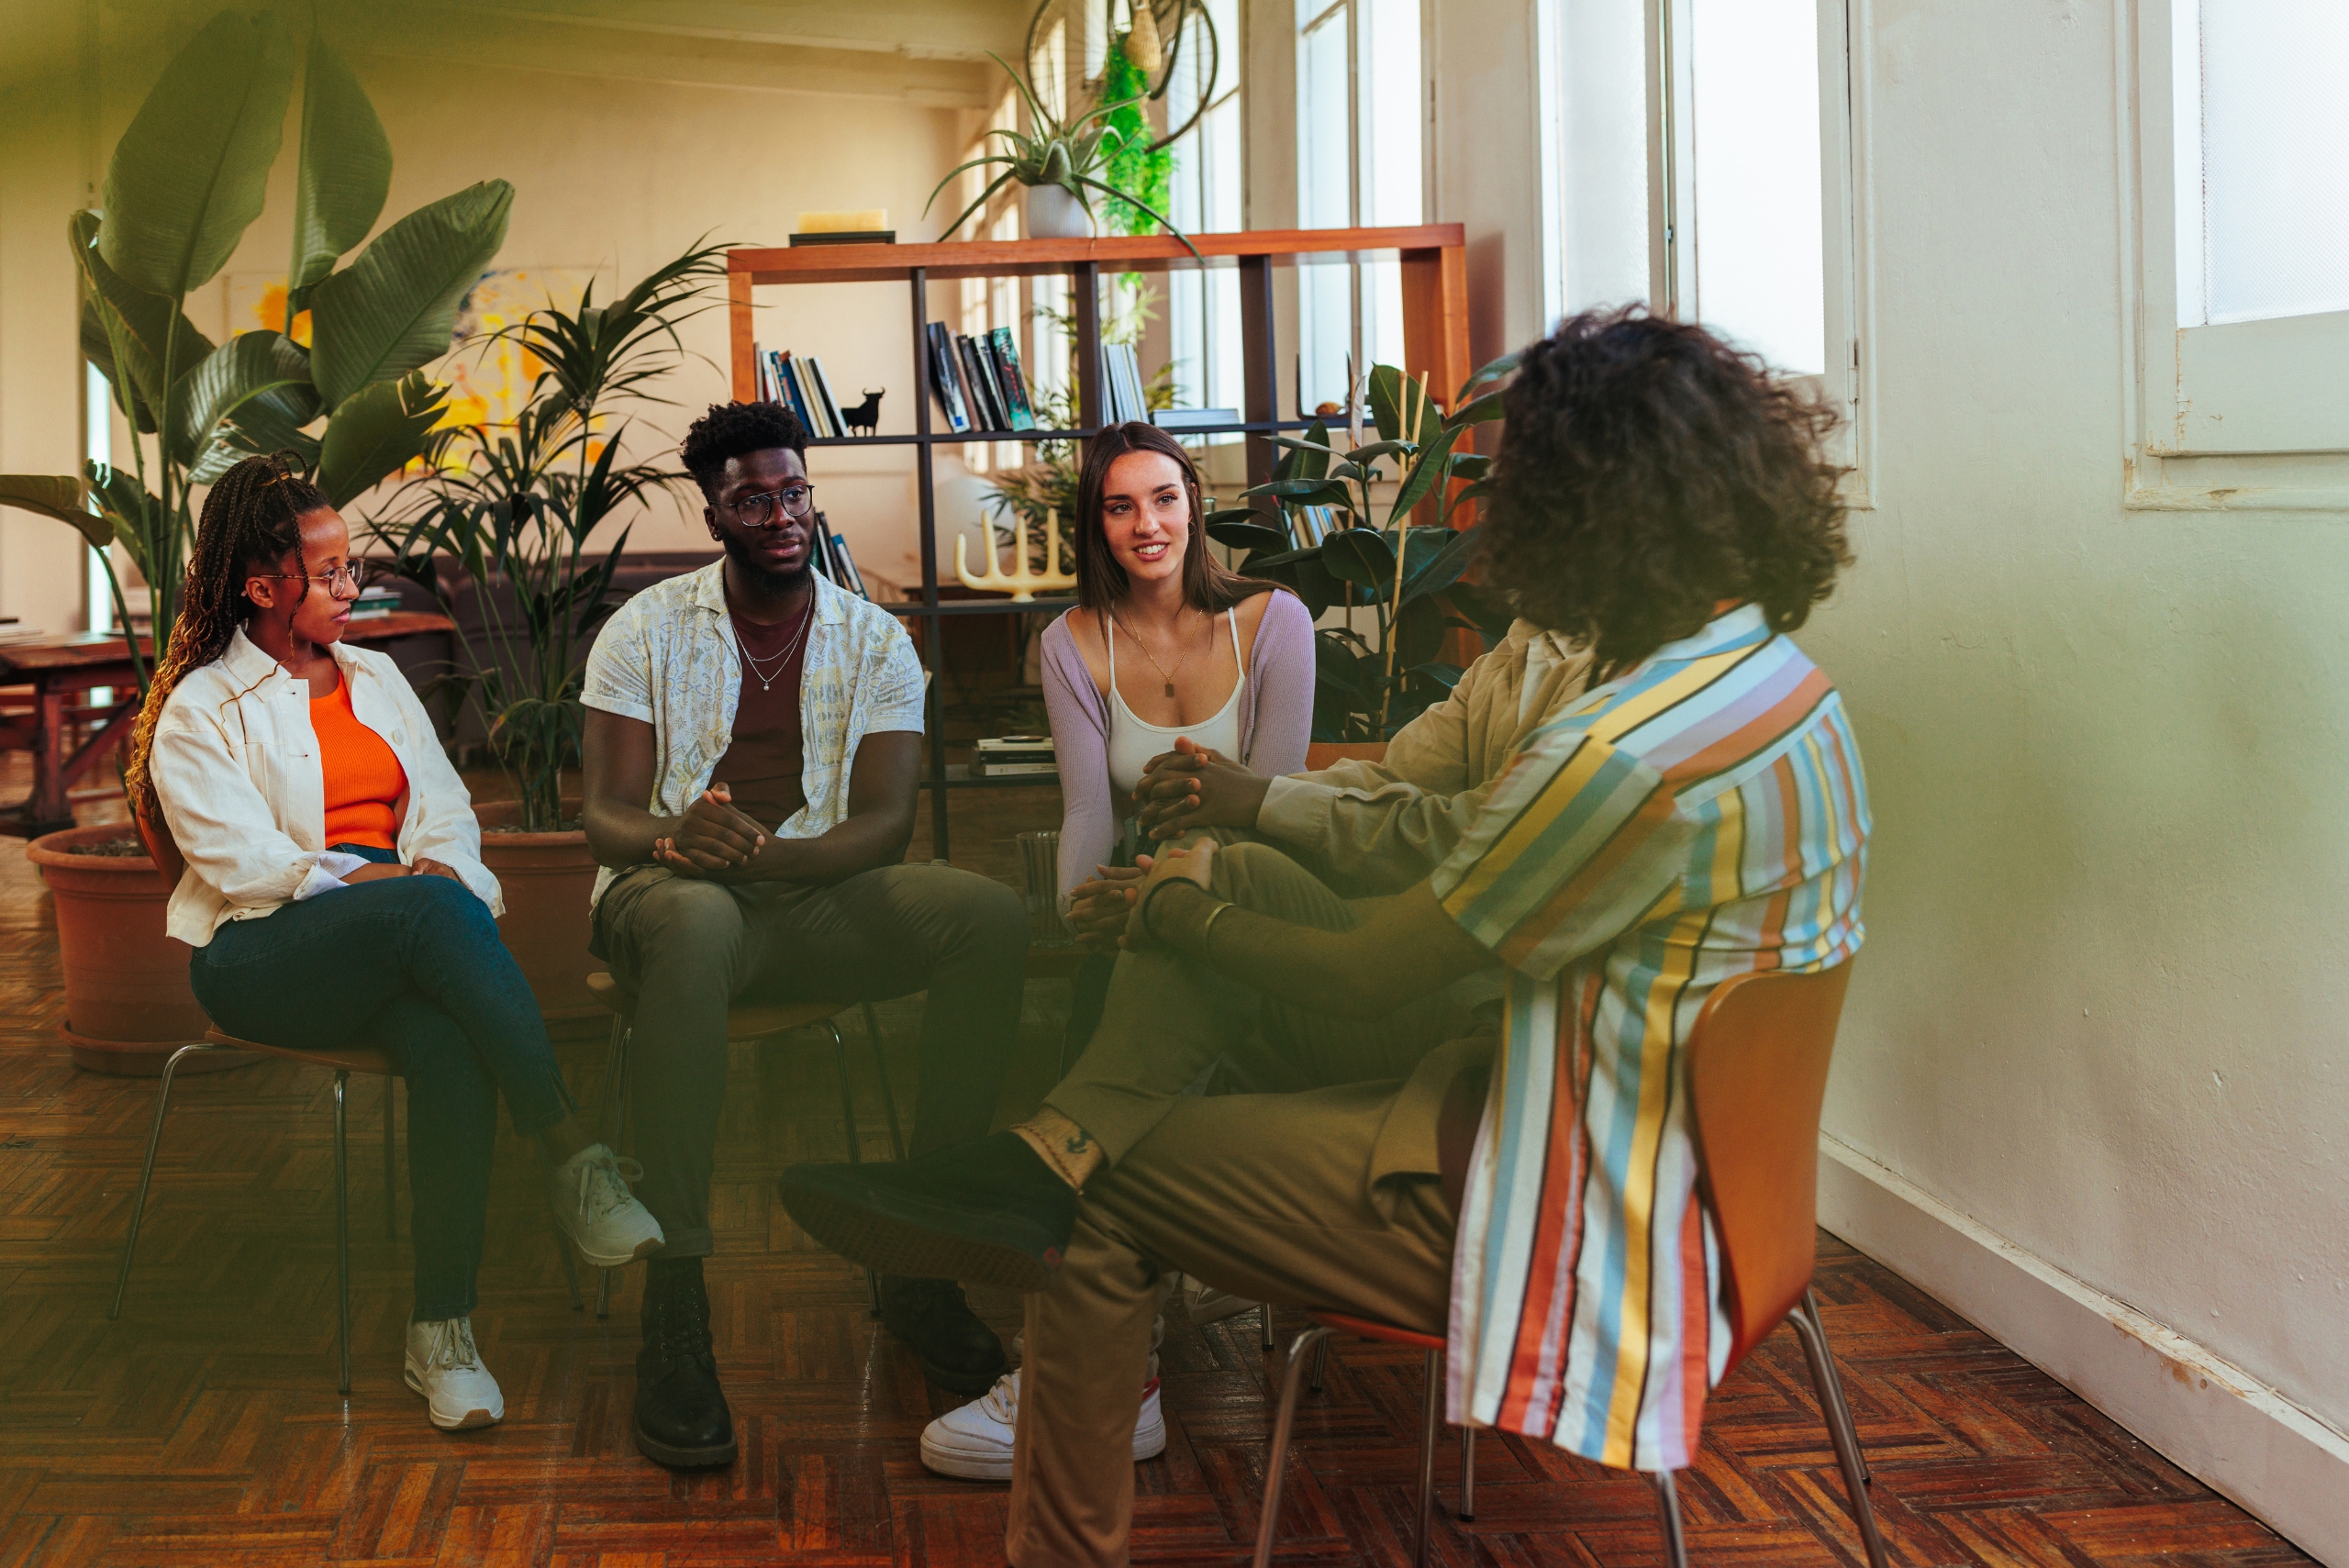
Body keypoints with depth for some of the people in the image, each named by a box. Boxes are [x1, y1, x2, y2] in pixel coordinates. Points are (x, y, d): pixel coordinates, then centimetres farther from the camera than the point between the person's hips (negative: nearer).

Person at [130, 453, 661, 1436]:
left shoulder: (375, 678, 23)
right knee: (432, 911, -37)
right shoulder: (200, 711, 5)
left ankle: (442, 1334, -34)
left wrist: (440, 866, -9)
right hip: (263, 955, -4)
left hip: (397, 937, 4)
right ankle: (573, 1159, -38)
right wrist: (401, 882, -17)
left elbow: (447, 812, 15)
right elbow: (243, 862, -8)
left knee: (448, 1042, -34)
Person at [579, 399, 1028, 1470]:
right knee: (693, 924, -41)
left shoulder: (875, 639, 7)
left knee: (992, 917, -26)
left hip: (819, 894, 2)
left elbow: (883, 823, -5)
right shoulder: (647, 631, 3)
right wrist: (675, 839, -29)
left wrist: (763, 855, -26)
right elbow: (605, 815, -4)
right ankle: (674, 1300, -38)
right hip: (670, 894, -2)